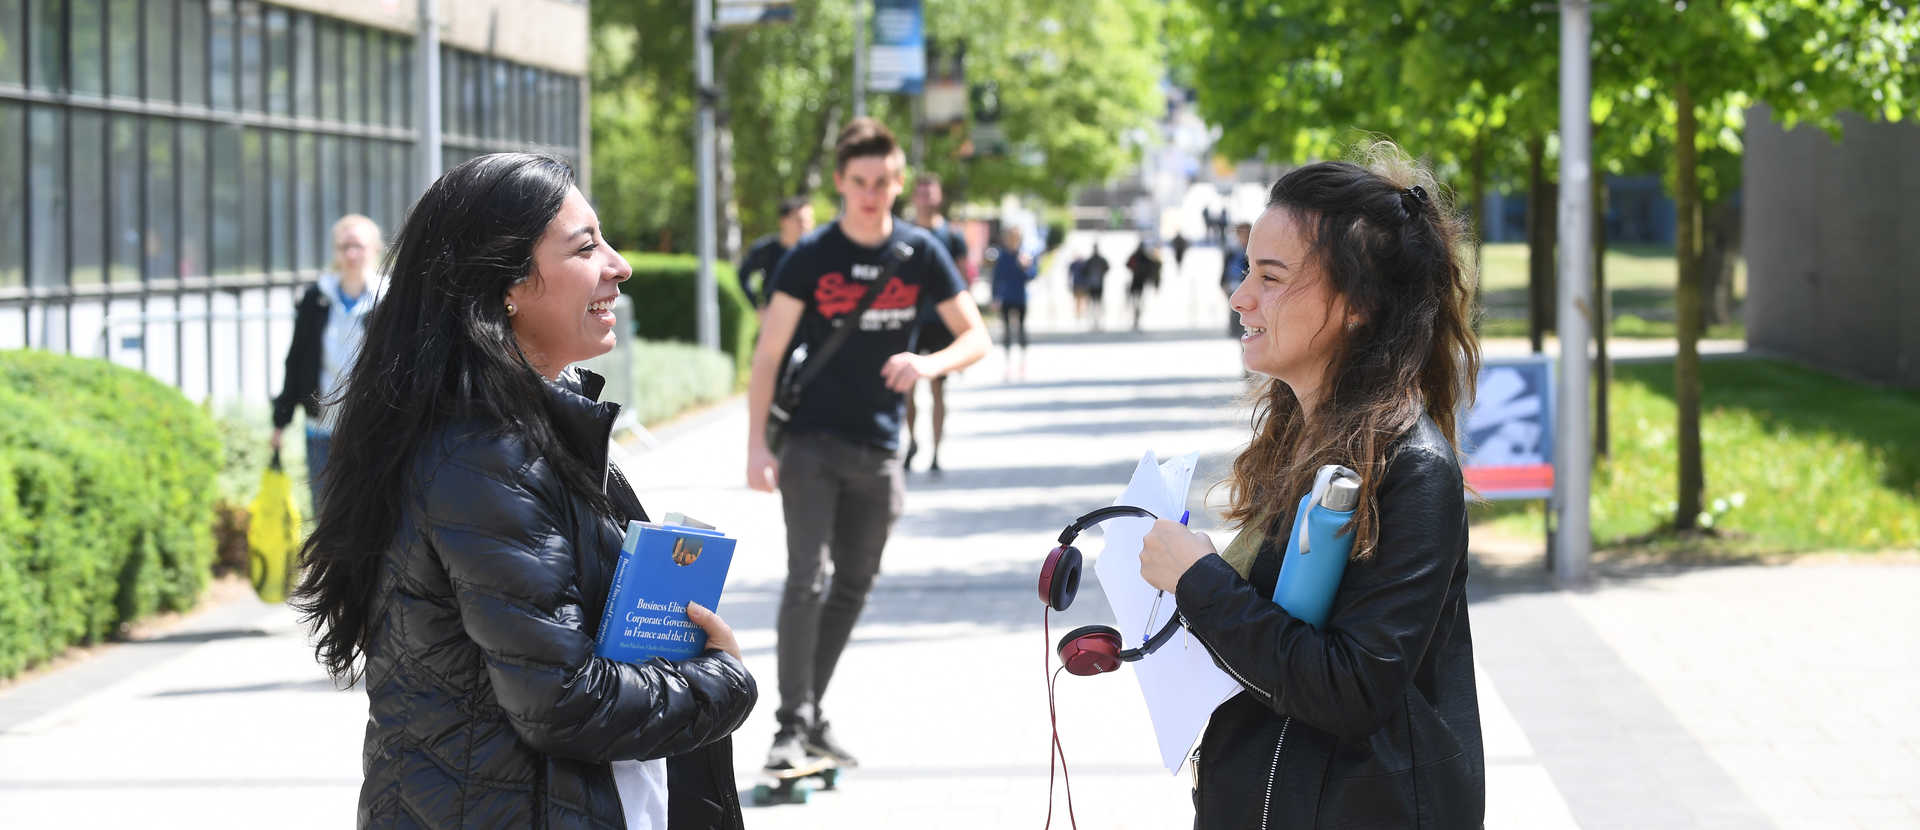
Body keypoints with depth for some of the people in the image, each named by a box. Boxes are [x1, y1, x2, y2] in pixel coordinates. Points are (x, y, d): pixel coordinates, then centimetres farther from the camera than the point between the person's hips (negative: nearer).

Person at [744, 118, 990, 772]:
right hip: (809, 441, -4)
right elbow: (768, 353, -5)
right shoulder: (811, 256, -6)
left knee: (854, 585, 11)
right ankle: (792, 725, -12)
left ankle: (811, 714, 24)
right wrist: (757, 445, -13)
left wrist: (930, 364, -21)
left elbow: (976, 337, 1)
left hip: (878, 446, 4)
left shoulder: (921, 253, 0)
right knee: (806, 578, -14)